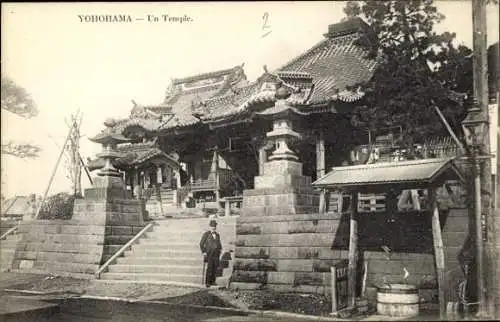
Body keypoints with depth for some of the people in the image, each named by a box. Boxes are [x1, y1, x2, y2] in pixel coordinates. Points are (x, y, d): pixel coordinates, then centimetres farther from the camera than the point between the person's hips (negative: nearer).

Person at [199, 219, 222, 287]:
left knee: (215, 267, -1)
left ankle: (212, 281, 6)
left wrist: (220, 249, 6)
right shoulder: (206, 234, -4)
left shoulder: (217, 235, 12)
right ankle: (207, 282, -10)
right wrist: (203, 252, -10)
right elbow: (201, 244, -3)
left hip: (216, 253, 5)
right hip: (209, 253, -5)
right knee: (209, 268, -13)